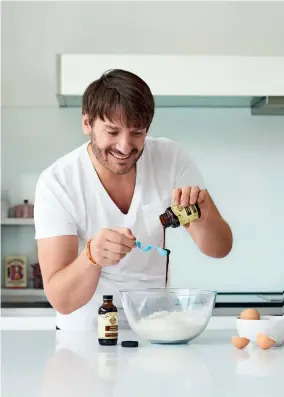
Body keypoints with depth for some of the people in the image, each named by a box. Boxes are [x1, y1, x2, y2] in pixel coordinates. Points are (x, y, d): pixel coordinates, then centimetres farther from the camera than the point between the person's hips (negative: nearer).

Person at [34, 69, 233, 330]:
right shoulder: (56, 183, -18)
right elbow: (61, 301, -21)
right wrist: (92, 255, -41)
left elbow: (221, 248, -8)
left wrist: (201, 217, -29)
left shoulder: (170, 158, -9)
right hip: (85, 334, -2)